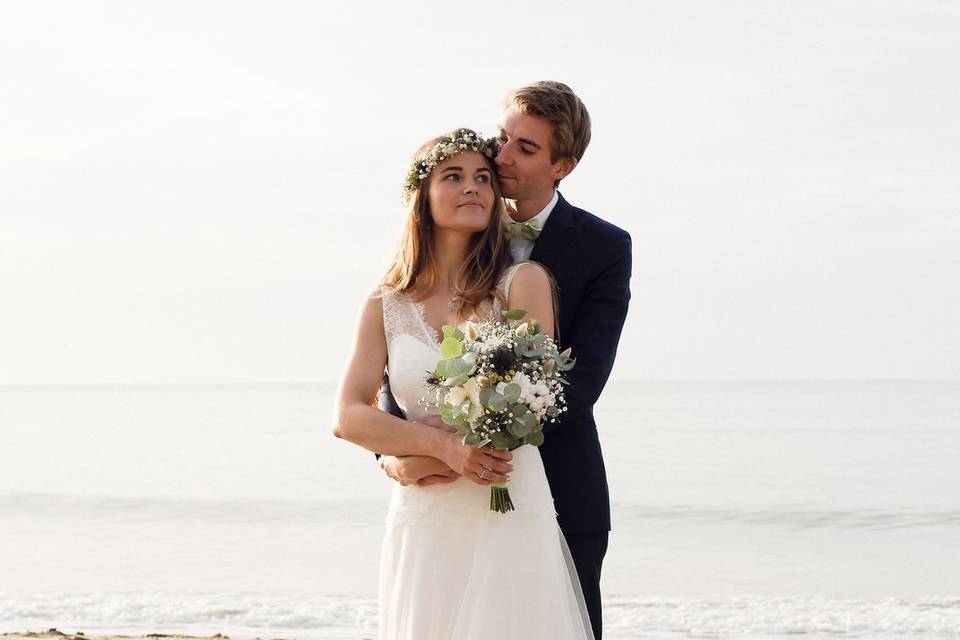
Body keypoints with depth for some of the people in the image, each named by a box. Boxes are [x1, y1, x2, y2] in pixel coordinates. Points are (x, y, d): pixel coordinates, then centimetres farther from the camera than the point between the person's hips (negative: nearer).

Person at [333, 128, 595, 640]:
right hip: (422, 527, 2)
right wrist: (445, 445, -16)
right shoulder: (385, 306, 8)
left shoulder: (523, 282, 0)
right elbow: (348, 416, -1)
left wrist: (422, 463, -8)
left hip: (511, 524, -2)